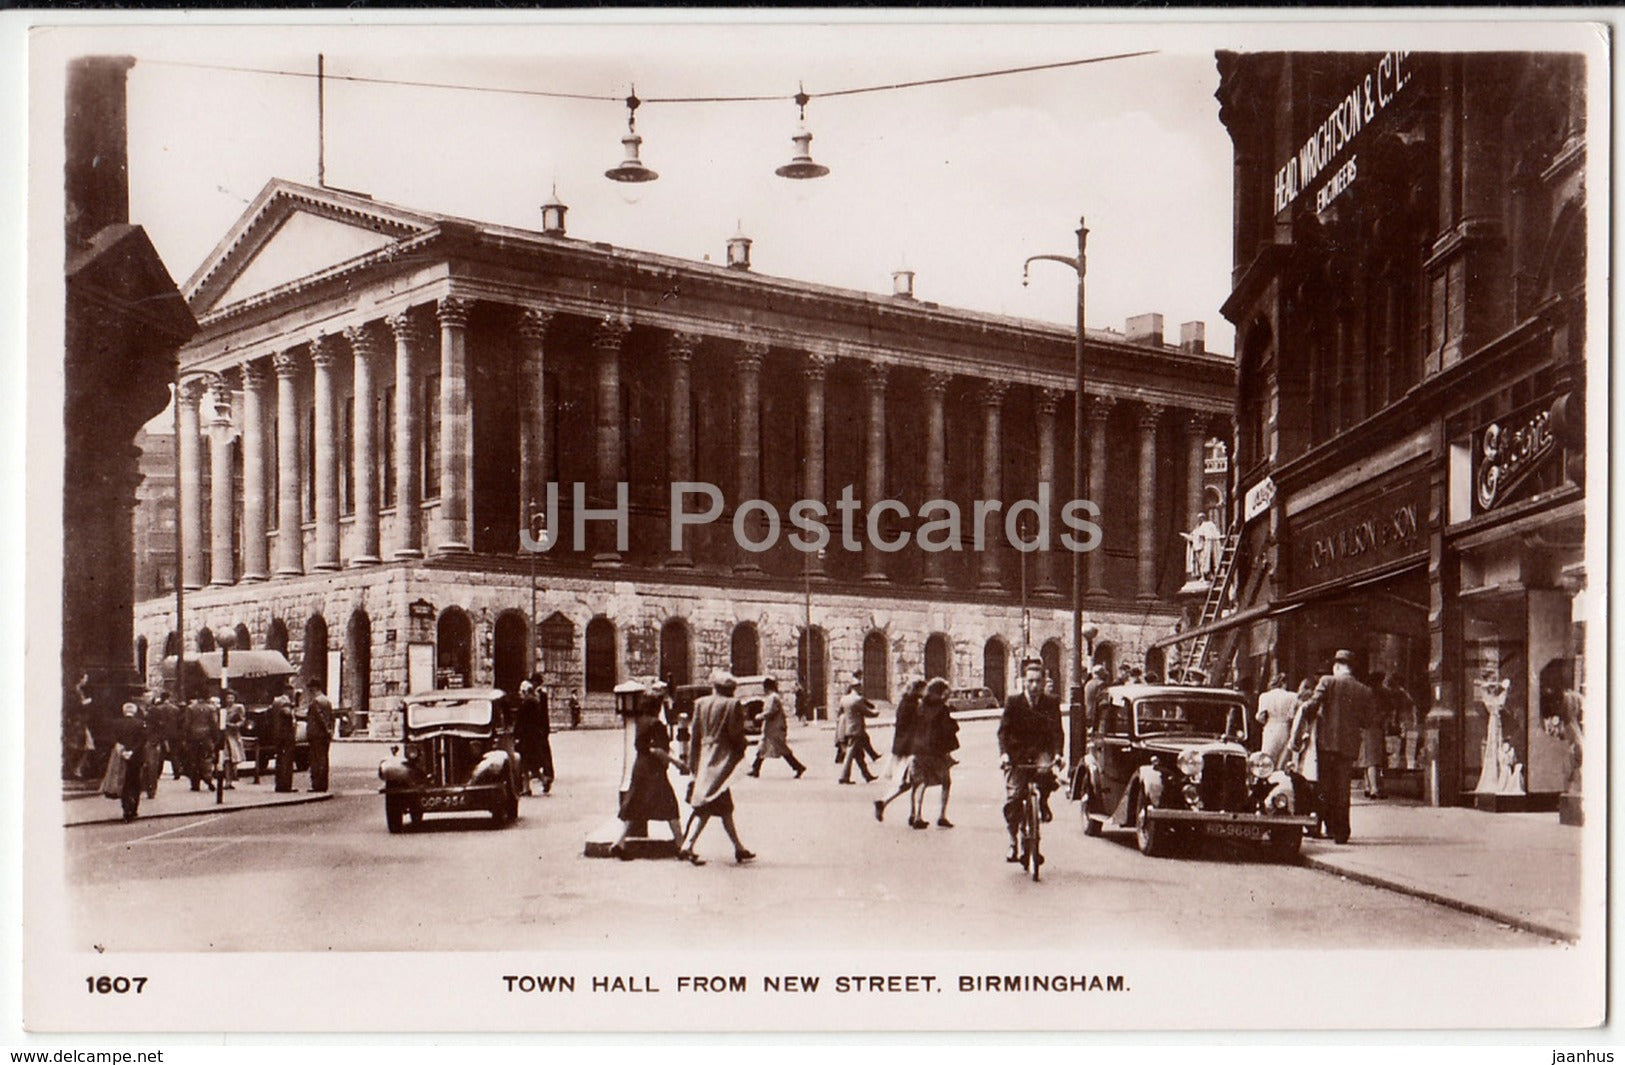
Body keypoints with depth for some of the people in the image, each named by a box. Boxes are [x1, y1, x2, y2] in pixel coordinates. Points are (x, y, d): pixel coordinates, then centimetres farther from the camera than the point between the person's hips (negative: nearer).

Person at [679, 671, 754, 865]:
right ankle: (687, 846, -12)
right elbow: (737, 735, -10)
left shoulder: (700, 703, 4)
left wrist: (693, 762, 13)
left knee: (725, 806, 13)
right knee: (708, 804, -5)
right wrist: (740, 755, 4)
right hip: (724, 758, -6)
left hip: (705, 757, 6)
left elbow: (695, 734, 7)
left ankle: (739, 848, 20)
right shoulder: (733, 705, -9)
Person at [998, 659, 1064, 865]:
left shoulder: (1051, 704, 3)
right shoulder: (1013, 702, 1)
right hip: (1017, 755, 0)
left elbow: (1057, 732, -2)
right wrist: (1004, 753, -20)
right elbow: (1003, 730, -4)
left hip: (1041, 751, 0)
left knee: (1045, 772, -34)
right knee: (1012, 799, -13)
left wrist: (1057, 755, -19)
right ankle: (1013, 842, 3)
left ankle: (1043, 801, -1)